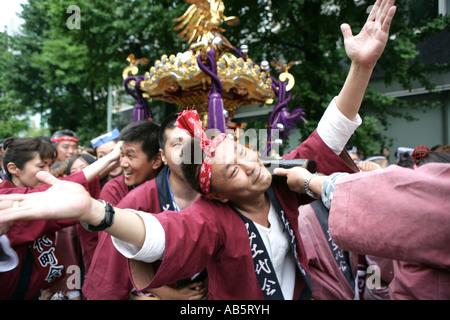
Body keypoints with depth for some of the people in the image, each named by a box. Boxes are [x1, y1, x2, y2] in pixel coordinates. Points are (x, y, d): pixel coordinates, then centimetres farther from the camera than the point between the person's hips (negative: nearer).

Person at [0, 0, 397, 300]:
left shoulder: (283, 184, -15)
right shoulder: (212, 217, -31)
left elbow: (329, 137, -18)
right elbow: (167, 233, -51)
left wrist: (361, 66, -29)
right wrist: (91, 209, -71)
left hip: (303, 292, 5)